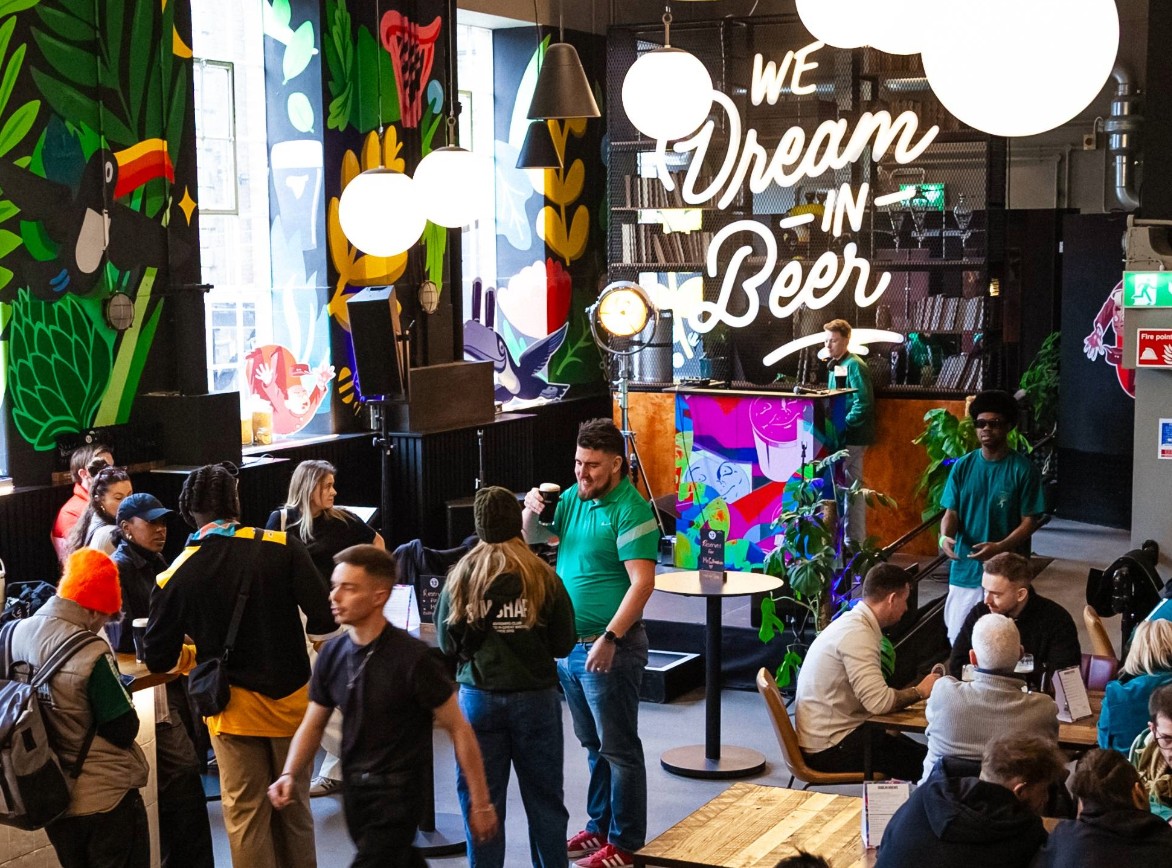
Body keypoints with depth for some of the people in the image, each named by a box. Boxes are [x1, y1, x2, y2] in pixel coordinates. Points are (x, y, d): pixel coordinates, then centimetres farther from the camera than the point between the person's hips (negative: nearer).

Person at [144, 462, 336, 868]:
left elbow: (158, 660, -4)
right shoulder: (281, 547, -12)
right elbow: (323, 619, -14)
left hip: (234, 709, -1)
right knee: (294, 809, 16)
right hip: (290, 700, 1)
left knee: (245, 815, 10)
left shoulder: (175, 576, -9)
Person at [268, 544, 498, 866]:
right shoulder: (333, 654, -1)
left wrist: (480, 803, -11)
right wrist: (289, 775, -8)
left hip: (398, 792, -6)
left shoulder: (412, 658, -18)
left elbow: (458, 729, -13)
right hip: (354, 790, 6)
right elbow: (312, 725, 9)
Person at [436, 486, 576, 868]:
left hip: (479, 697, 0)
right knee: (545, 798, 11)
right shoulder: (543, 576, -8)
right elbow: (564, 643, -2)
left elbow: (446, 642, -2)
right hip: (536, 696, 0)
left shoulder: (461, 576, -6)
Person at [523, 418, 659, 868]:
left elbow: (642, 583, -22)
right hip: (569, 645, 8)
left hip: (608, 649, -8)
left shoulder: (630, 511, -16)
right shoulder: (573, 498, 7)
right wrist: (531, 513, -4)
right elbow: (534, 543, 17)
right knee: (594, 745, 19)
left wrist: (609, 639, -27)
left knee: (619, 749, 2)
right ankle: (600, 827, 30)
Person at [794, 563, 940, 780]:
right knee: (928, 763, -11)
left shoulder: (851, 623, 10)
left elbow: (872, 694, 15)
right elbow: (879, 702, -26)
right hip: (830, 749, -10)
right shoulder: (857, 635, -20)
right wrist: (920, 691, -11)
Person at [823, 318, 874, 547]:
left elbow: (863, 405, -21)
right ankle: (855, 540, 17)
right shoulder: (836, 365, 15)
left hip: (851, 437, -9)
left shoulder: (854, 366, -14)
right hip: (846, 436, 9)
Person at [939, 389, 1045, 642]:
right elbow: (951, 512, 7)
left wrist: (999, 547, -22)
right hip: (964, 571, 3)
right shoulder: (963, 466, 6)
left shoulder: (1023, 470, -4)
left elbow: (1029, 522, -6)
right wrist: (945, 537, -16)